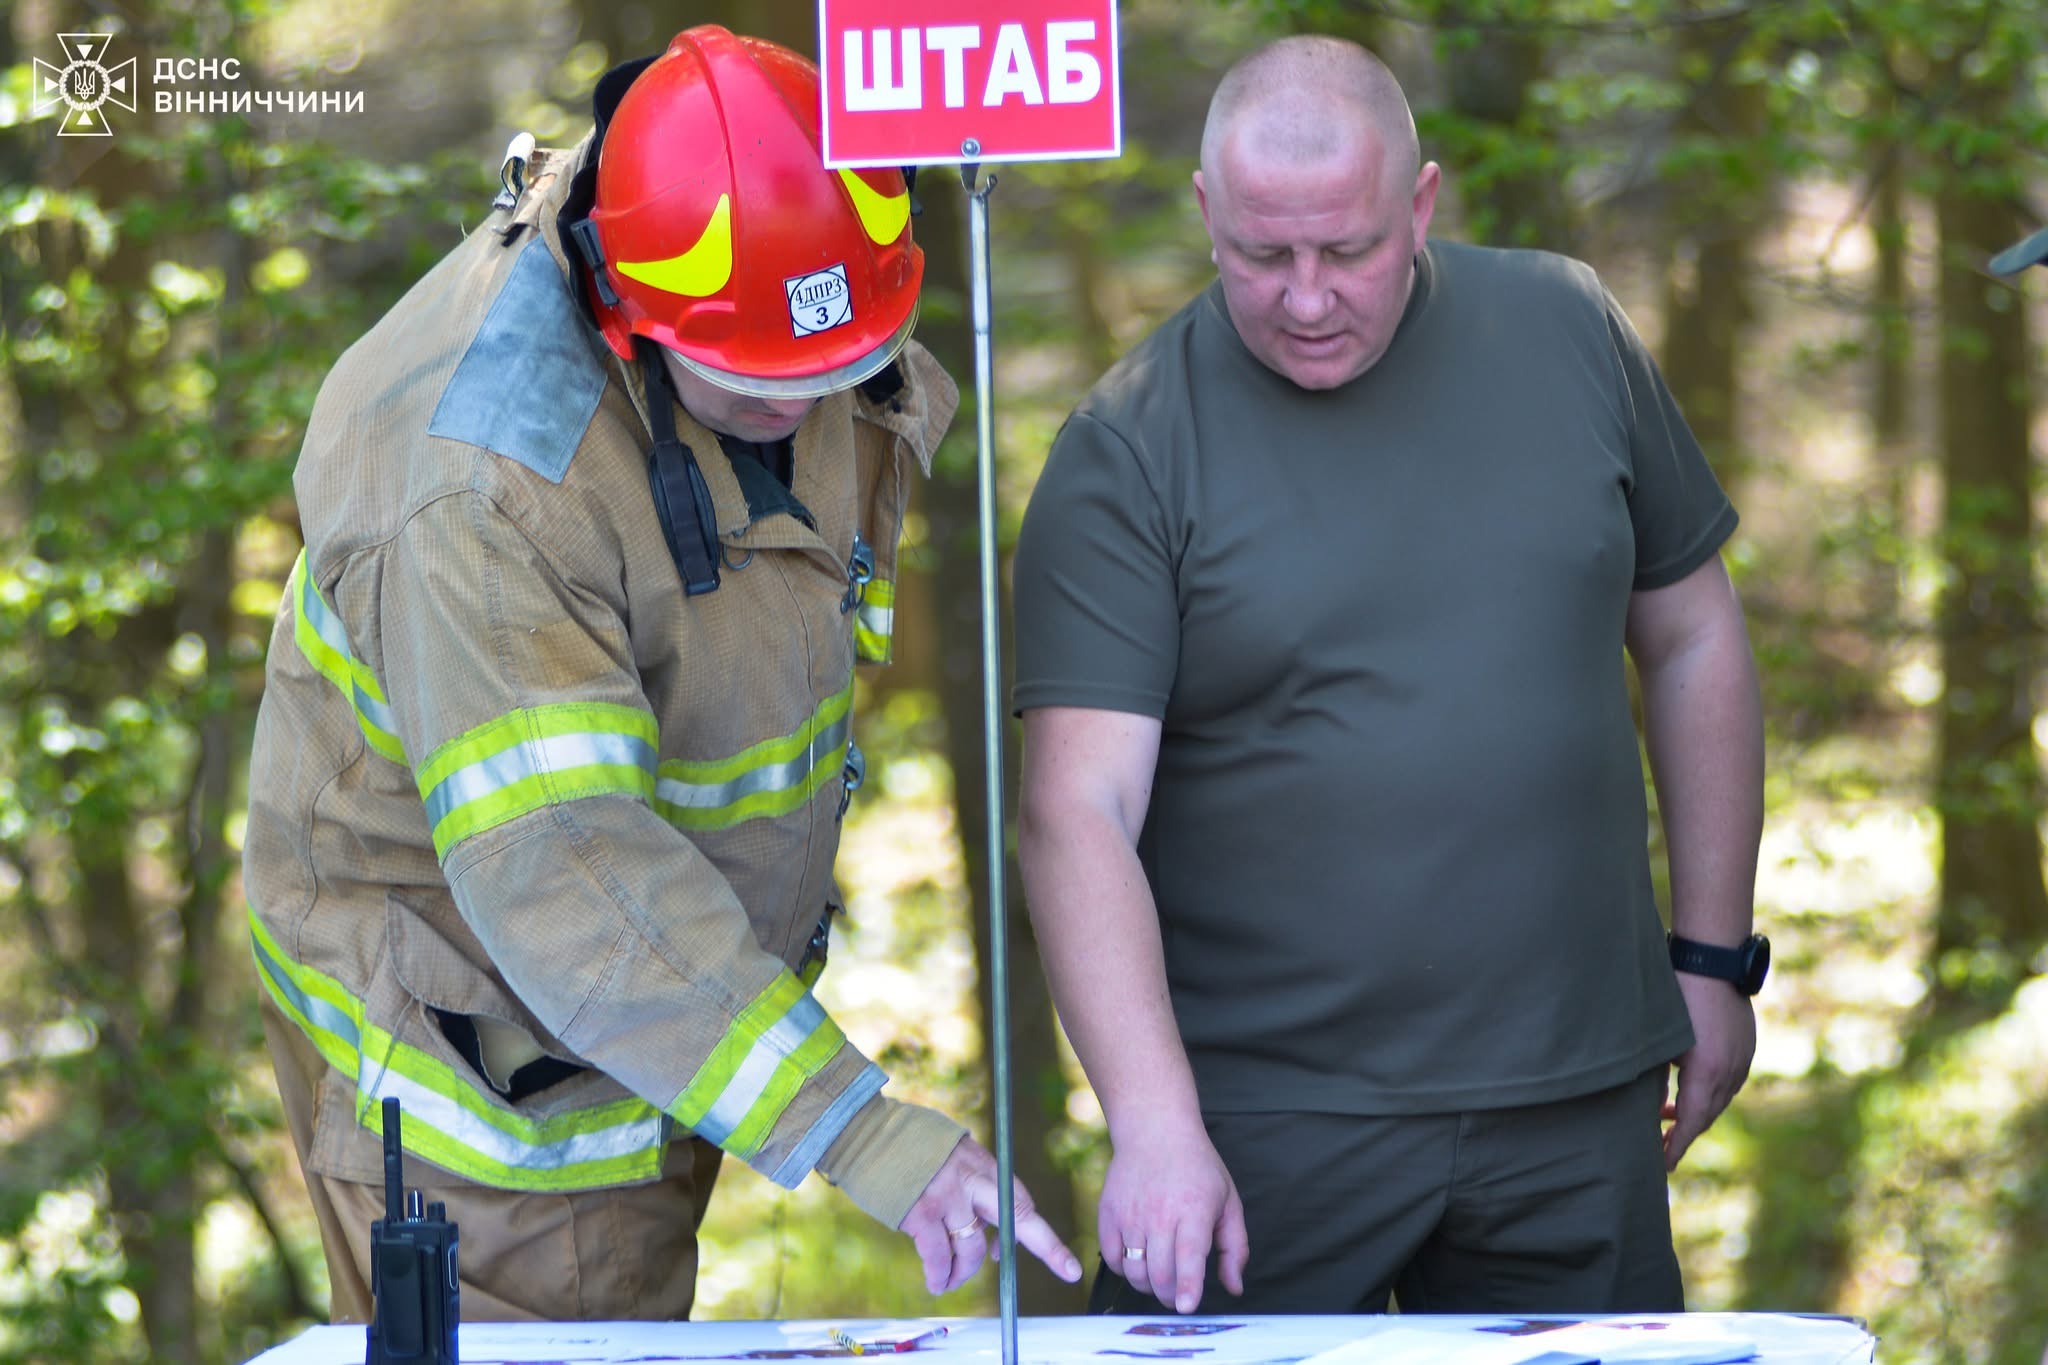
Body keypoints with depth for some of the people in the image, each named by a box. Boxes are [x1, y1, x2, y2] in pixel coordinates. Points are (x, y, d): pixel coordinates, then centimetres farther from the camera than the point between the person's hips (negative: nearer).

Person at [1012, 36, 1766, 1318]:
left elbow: (1690, 637, 14)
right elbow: (1080, 813, -15)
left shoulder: (1567, 333, 3)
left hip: (1575, 1103, 3)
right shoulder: (1128, 455, -8)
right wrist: (1156, 1127, -26)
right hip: (1263, 1116, -3)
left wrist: (1715, 955, 12)